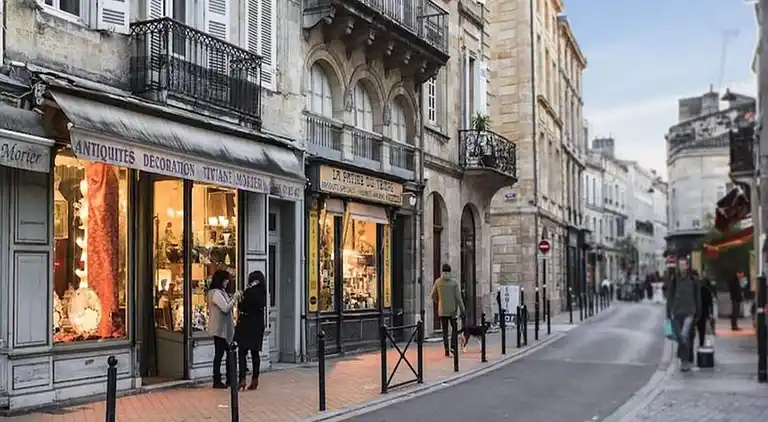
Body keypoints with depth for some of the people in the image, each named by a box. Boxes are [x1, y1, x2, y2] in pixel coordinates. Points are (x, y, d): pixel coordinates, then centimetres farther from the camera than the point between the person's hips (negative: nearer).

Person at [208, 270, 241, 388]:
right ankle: (217, 381, 5)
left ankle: (229, 379, 18)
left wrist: (233, 298, 4)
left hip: (225, 328, 10)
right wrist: (235, 298, -13)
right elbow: (226, 308, -22)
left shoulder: (221, 292, 15)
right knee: (219, 354, -3)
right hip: (219, 329, -10)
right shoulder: (216, 293, -16)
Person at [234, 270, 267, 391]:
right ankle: (255, 380, 13)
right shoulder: (262, 293, 9)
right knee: (255, 353, 11)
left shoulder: (250, 292, -14)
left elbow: (242, 307, -14)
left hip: (247, 326, -7)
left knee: (242, 352, -4)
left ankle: (242, 380, -13)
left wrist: (239, 298, 5)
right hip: (258, 327, 7)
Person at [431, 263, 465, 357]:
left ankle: (446, 349, 6)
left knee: (445, 330, 8)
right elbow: (458, 297, -8)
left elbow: (433, 295, 7)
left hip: (442, 310, 2)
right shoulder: (454, 282, -6)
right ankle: (453, 346, -3)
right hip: (453, 309, -2)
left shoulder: (438, 281, 0)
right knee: (454, 328, 12)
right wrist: (462, 309, -2)